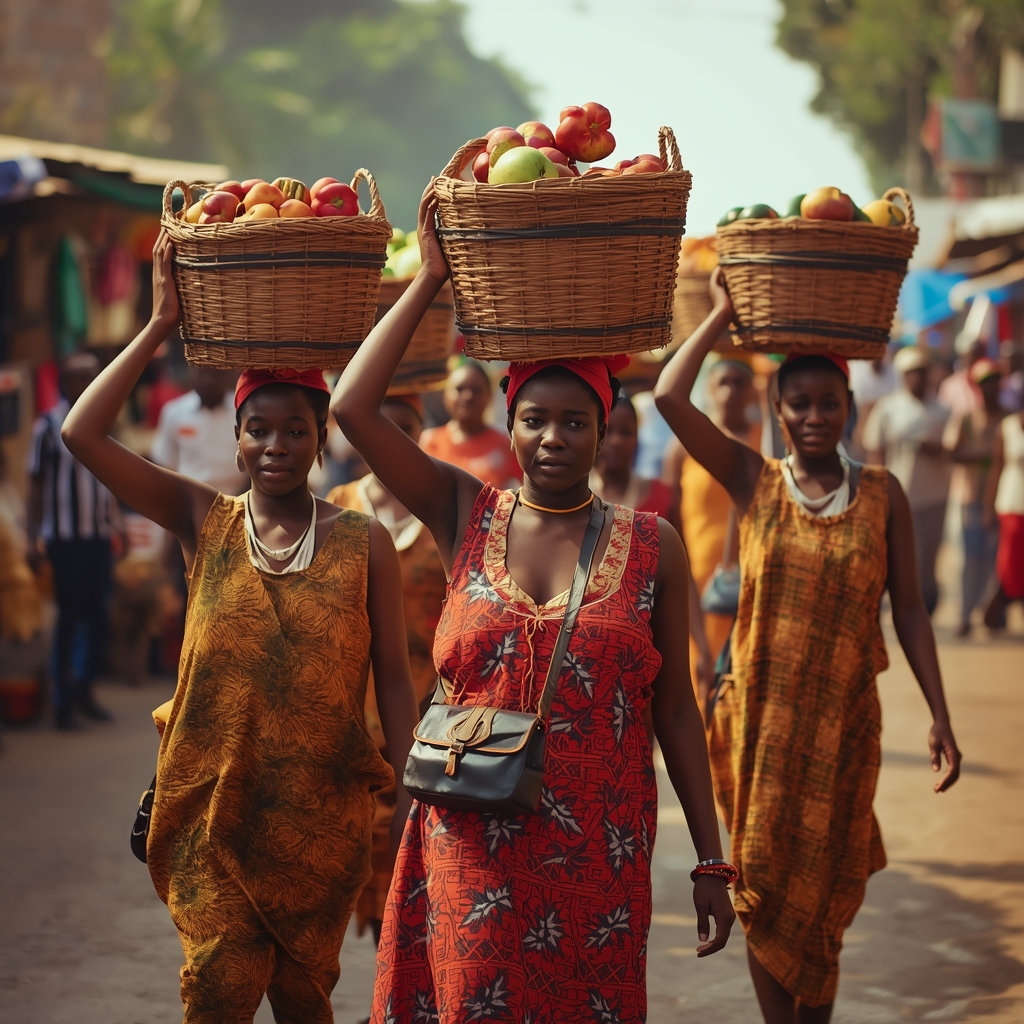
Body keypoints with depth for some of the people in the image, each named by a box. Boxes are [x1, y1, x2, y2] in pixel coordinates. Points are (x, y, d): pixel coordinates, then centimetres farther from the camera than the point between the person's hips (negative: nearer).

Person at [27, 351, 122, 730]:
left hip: (99, 536, 5)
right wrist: (34, 535, -8)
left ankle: (85, 689, 21)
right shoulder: (48, 425, -6)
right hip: (63, 538, -5)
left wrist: (116, 521, 11)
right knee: (69, 617, 0)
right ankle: (63, 701, 9)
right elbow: (37, 485, -5)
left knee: (99, 614, 6)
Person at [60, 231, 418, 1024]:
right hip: (213, 806, 0)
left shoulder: (364, 543, -1)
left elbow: (394, 677, 1)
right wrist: (160, 327, -9)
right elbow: (82, 433, -9)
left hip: (324, 809, 0)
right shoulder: (204, 522, 0)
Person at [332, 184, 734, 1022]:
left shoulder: (652, 546, 4)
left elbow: (676, 708, 6)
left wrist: (711, 861, 4)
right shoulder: (467, 518, 5)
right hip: (470, 849, 0)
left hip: (596, 855, 0)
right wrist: (430, 277, -5)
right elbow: (352, 406, -6)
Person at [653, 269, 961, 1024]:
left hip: (842, 720, 0)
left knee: (820, 900, 8)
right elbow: (670, 398, -12)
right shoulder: (752, 480, -1)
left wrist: (940, 716, -3)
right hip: (761, 714, 0)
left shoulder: (882, 495, 1)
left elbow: (909, 609, 2)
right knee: (765, 888, 6)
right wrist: (723, 314, -3)